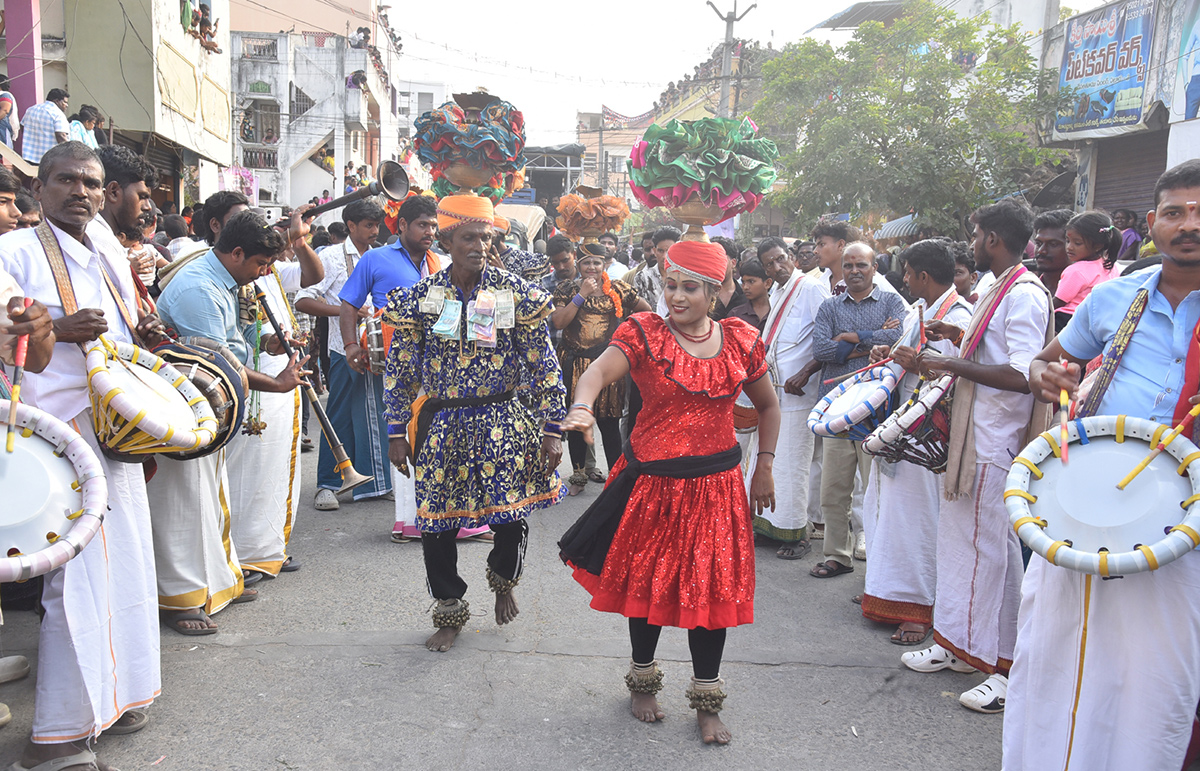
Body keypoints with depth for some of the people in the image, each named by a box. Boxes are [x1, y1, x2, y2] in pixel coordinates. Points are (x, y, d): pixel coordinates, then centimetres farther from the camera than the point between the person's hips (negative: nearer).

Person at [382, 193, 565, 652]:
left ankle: (503, 579, 34)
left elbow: (544, 365, 0)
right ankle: (449, 610, 29)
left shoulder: (515, 293, -2)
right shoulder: (420, 297, 0)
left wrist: (552, 429, -4)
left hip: (502, 424, -1)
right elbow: (400, 370, 5)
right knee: (437, 524, 5)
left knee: (512, 520, -2)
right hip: (440, 426, 1)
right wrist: (397, 434, 3)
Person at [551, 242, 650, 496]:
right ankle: (578, 475, 22)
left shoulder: (617, 289, 4)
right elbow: (558, 322, -9)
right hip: (574, 364, 1)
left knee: (609, 421, -2)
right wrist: (582, 295, -12)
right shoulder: (567, 290, 5)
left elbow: (646, 310, 12)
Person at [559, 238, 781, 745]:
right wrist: (582, 407, -47)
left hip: (716, 486, 2)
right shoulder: (644, 333, -7)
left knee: (711, 587, 6)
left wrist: (764, 467, 10)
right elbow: (600, 370, -26)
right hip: (653, 482, -2)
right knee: (648, 583, 11)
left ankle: (707, 701, 24)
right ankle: (643, 681, 36)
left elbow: (768, 405, 16)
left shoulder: (740, 341, 2)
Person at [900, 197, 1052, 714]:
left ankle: (1008, 669, 8)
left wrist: (950, 364, -21)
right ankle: (957, 643, 30)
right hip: (973, 438, 10)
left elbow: (1023, 375, -25)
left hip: (997, 447, -10)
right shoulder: (1000, 289, 15)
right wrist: (961, 338, 14)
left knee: (993, 550, -3)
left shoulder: (1025, 295, -16)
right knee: (959, 538, 16)